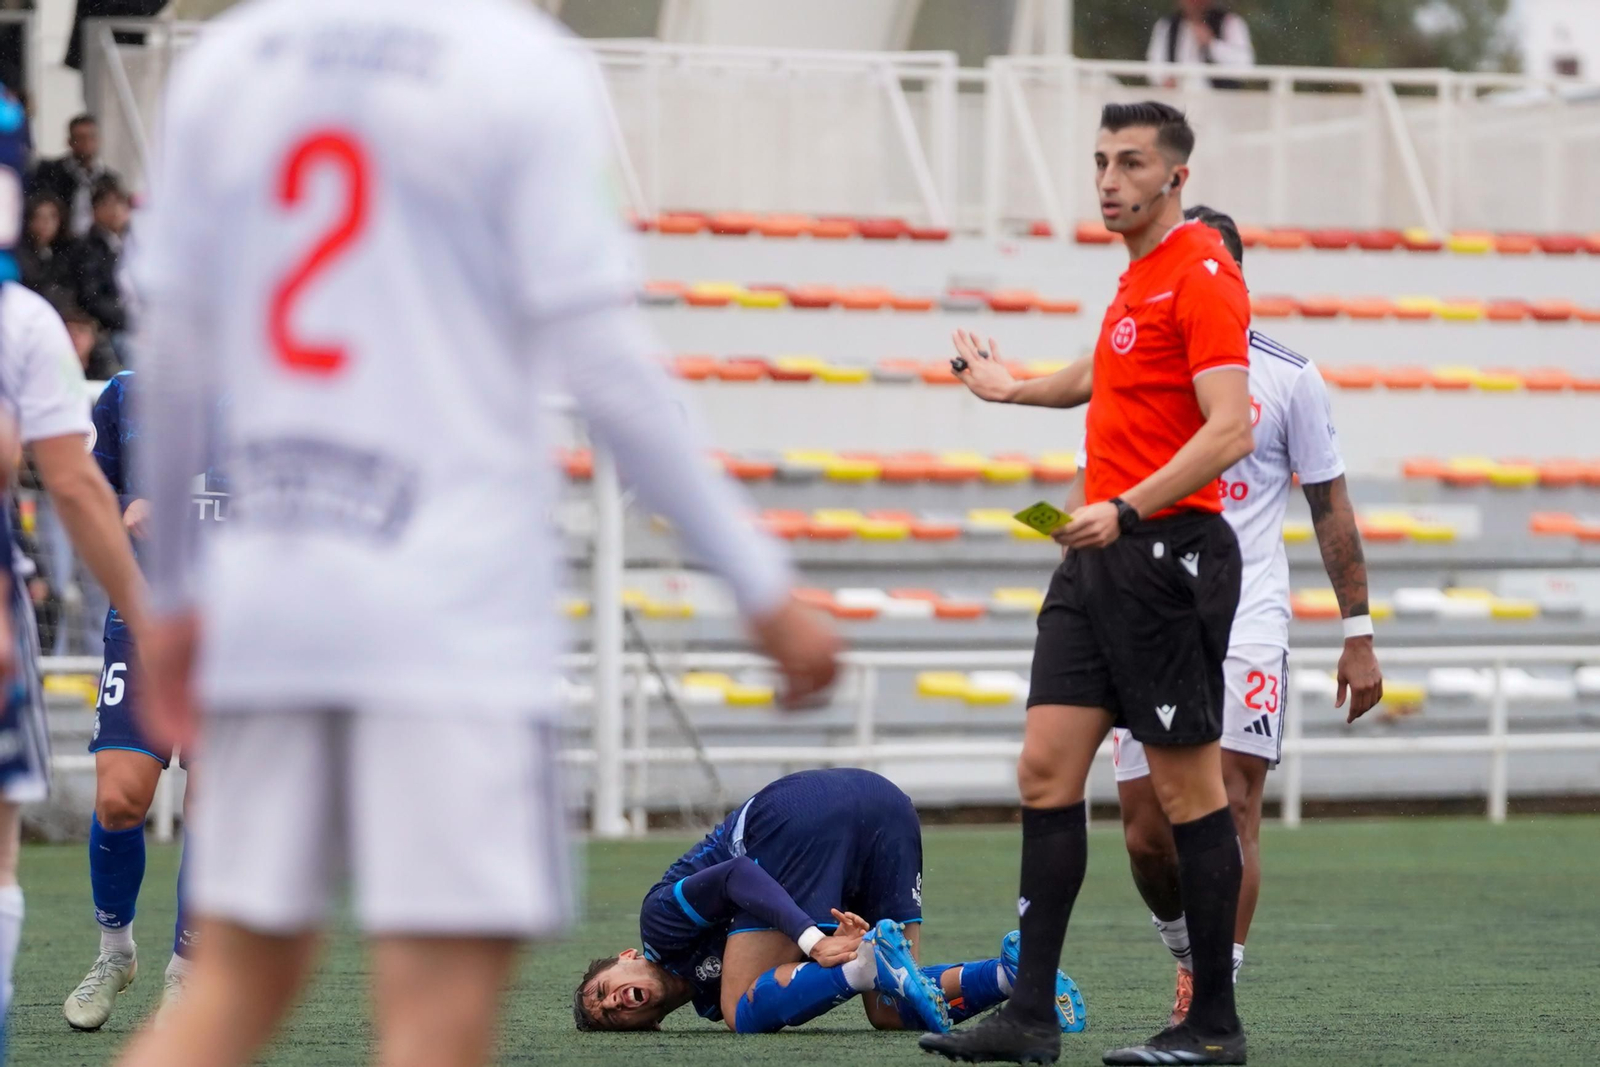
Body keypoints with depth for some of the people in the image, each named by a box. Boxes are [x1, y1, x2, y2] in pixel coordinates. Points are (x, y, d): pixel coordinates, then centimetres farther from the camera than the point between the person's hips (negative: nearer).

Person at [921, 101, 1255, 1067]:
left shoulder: (1202, 274, -10)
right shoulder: (1140, 276, 18)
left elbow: (1230, 428, -21)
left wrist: (1129, 509, -31)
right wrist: (1009, 390, 56)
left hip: (1167, 551, -9)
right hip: (1100, 555, 9)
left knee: (1189, 788, -3)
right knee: (1047, 769, 3)